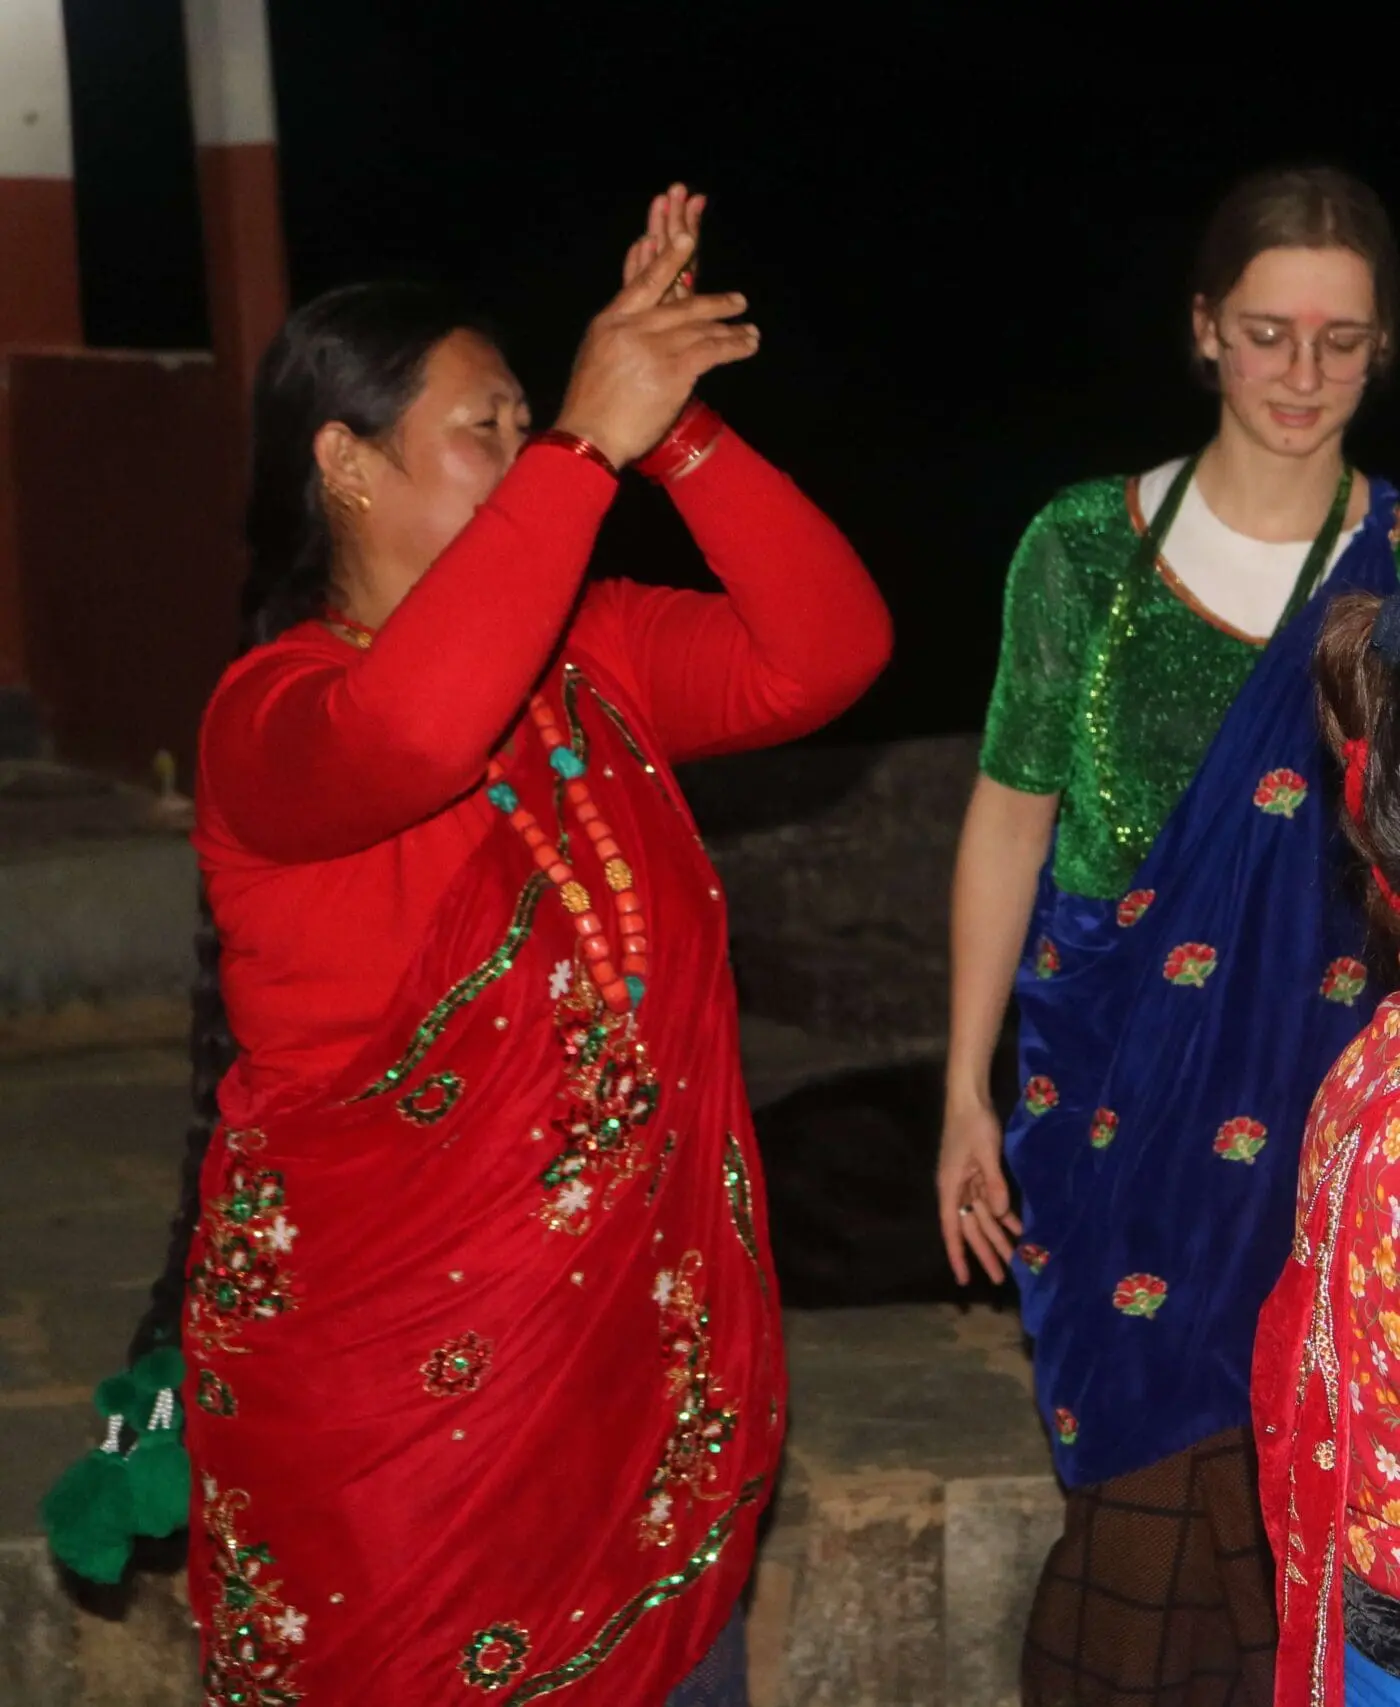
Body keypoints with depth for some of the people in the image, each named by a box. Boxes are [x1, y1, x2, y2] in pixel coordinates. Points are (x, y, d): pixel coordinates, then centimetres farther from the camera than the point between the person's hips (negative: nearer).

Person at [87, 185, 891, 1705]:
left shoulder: (592, 652, 5)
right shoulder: (274, 711, -15)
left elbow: (825, 653, -6)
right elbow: (401, 739, -38)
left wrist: (674, 429, -16)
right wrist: (589, 444, -34)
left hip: (650, 1327, 6)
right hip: (396, 1366, -6)